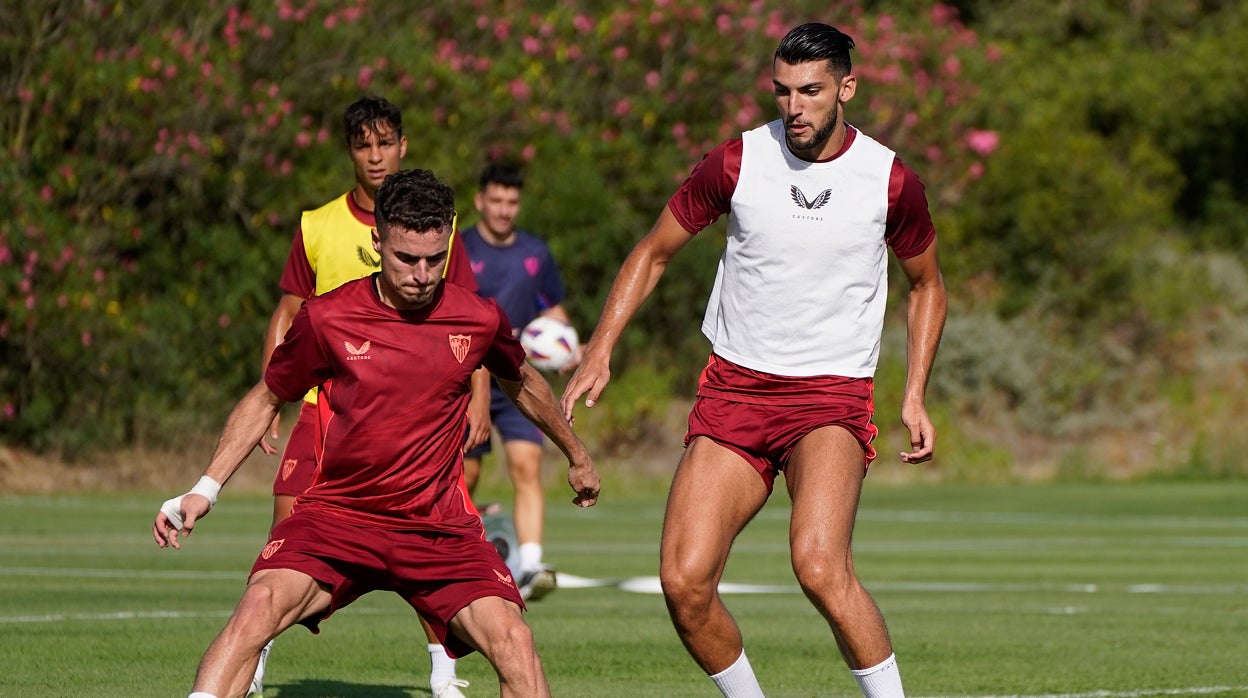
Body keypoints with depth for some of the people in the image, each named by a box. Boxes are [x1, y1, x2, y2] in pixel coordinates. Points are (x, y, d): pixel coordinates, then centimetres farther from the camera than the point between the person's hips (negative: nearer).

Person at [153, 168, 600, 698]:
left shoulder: (478, 319, -1)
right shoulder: (326, 320, -6)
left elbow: (522, 383, 22)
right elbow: (265, 400, 11)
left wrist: (575, 455, 36)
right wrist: (205, 490, 4)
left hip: (440, 529, 1)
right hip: (335, 513, -1)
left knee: (511, 639, -21)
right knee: (260, 605, -28)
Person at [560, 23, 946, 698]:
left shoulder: (891, 181, -3)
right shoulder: (737, 161, -2)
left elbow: (925, 284, 15)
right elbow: (653, 252, 11)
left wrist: (915, 396, 5)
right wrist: (599, 352, 1)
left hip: (832, 395, -3)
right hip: (732, 389, 3)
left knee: (819, 564, -29)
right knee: (684, 583, -10)